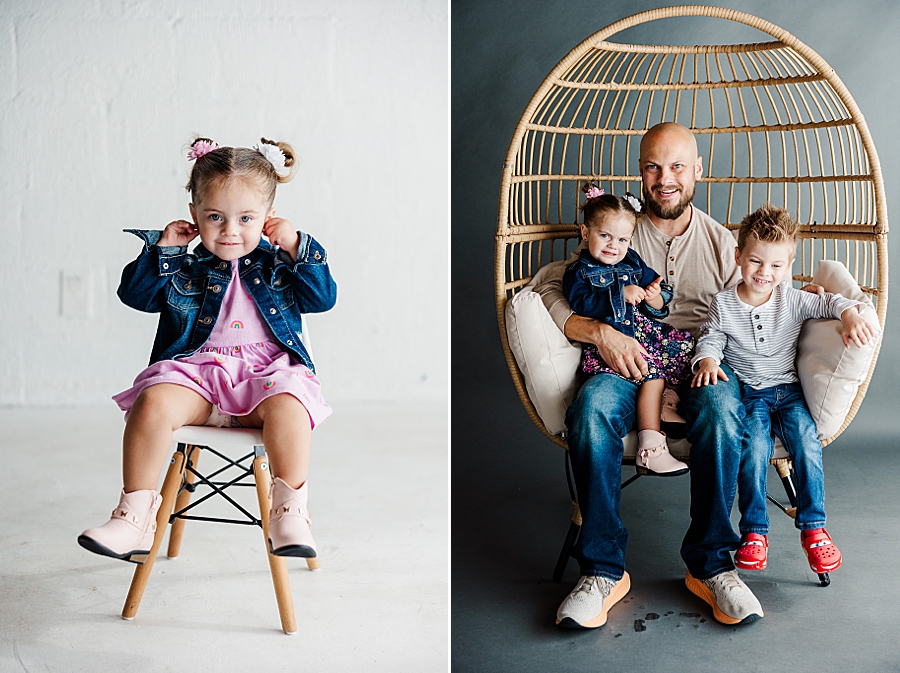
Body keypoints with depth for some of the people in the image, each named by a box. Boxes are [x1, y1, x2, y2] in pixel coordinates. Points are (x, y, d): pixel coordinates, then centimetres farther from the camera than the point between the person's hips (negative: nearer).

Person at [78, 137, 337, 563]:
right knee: (153, 402, -30)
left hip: (266, 372, -1)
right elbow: (135, 294, 9)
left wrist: (297, 248, -2)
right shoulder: (184, 266, 14)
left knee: (289, 405, -36)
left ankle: (289, 513, -26)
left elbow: (324, 297, 7)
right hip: (193, 371, 1)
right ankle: (134, 517, -23)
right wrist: (161, 251, -1)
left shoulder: (278, 264, 14)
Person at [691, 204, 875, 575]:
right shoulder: (723, 303, 1)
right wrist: (707, 360, -20)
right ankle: (754, 530, -15)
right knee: (755, 444, -28)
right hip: (747, 391, -1)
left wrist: (850, 314, -24)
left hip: (788, 389, 2)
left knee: (806, 437, -25)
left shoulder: (793, 300, 3)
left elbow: (829, 302, -2)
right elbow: (710, 340, 3)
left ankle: (813, 526, -11)